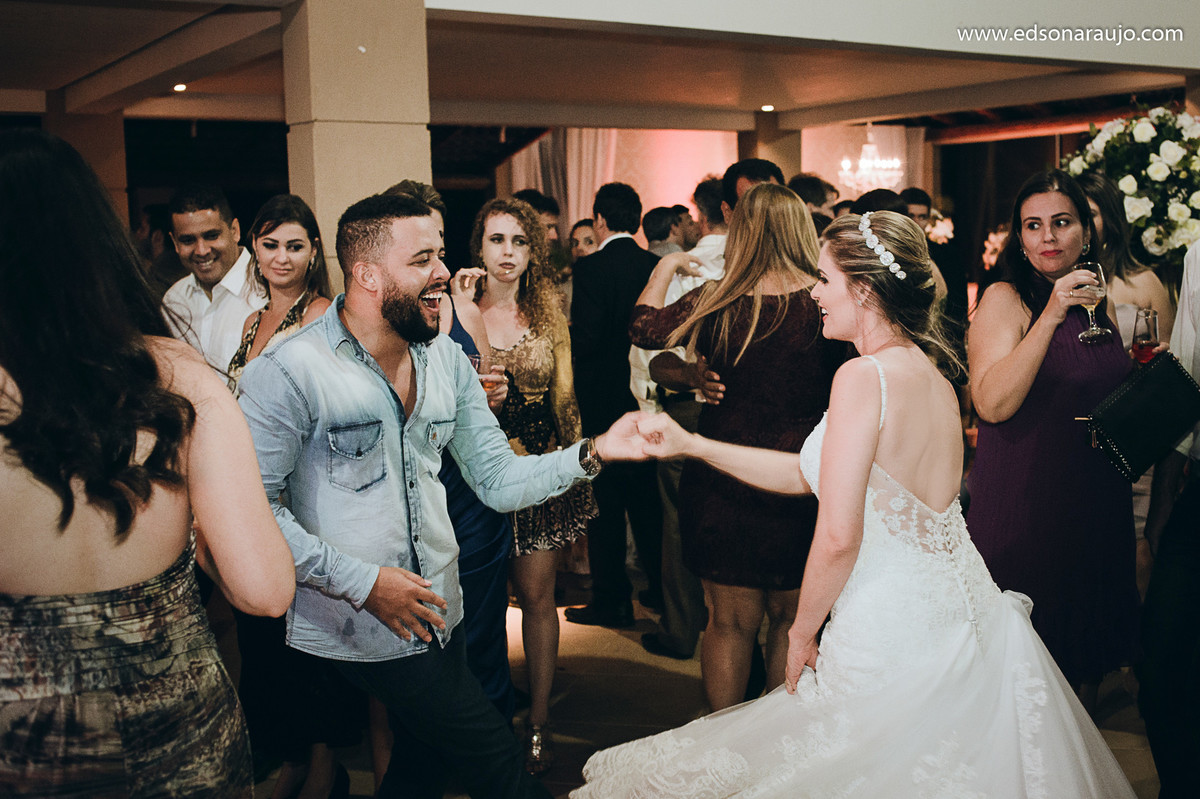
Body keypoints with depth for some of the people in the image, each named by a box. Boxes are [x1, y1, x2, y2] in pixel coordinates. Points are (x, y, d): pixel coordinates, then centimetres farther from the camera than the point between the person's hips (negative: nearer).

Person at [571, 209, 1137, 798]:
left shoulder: (863, 377, -19)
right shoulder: (936, 379, 8)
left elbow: (838, 537, -24)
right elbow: (808, 473, 14)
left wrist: (803, 633, -6)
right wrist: (689, 443, 16)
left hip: (891, 635, -9)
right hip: (959, 614, 9)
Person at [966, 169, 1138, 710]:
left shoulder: (1099, 302, 9)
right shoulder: (1005, 299, -11)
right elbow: (992, 404, -25)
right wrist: (1051, 316, -29)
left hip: (1096, 501, 6)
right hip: (1021, 501, -6)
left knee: (1085, 644, 18)